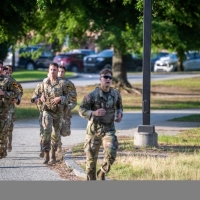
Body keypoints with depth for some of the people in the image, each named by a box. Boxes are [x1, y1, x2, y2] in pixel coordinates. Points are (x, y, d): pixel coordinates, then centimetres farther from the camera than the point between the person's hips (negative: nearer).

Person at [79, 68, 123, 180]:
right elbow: (82, 110, -9)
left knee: (111, 154, -20)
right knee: (91, 157, 7)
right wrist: (94, 113, -26)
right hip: (94, 129, -1)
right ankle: (91, 179, 31)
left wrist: (120, 115, -2)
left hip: (109, 130, 1)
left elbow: (119, 106, 19)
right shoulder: (92, 95, -12)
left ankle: (102, 173, 8)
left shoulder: (116, 94, -1)